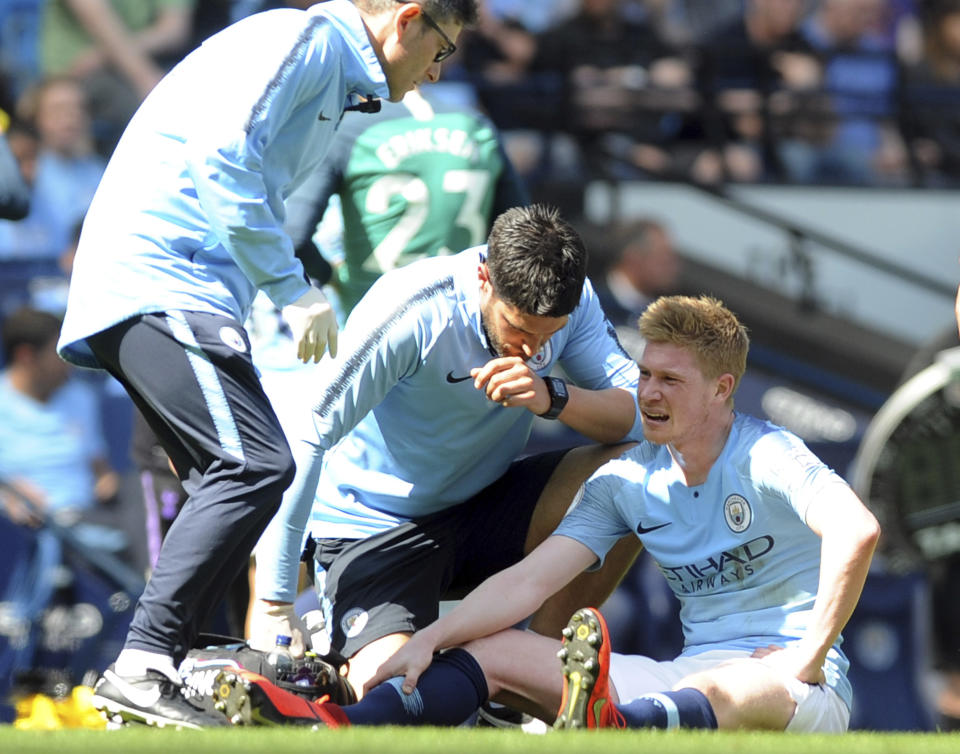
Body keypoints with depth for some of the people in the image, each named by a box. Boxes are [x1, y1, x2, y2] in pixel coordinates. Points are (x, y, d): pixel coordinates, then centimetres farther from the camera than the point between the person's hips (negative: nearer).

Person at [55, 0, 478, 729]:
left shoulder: (331, 80, 26)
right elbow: (223, 155, -19)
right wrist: (294, 289, -17)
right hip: (158, 279, -11)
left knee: (231, 482, 9)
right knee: (255, 464, -19)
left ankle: (147, 685, 7)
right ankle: (141, 667, -23)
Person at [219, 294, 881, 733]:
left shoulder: (768, 458, -8)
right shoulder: (627, 481, 10)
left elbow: (856, 530, -25)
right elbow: (530, 580, 3)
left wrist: (807, 660, -25)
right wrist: (431, 638, -11)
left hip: (801, 691, -6)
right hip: (689, 679, 6)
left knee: (758, 692, -44)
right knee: (493, 647, -7)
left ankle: (607, 726, -78)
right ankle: (339, 733, -33)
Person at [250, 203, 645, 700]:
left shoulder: (571, 302, -11)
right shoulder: (412, 313, -26)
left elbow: (637, 414, -15)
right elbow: (302, 444, -25)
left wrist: (552, 398, -37)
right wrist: (273, 608, -28)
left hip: (486, 509, 5)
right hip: (375, 524, -5)